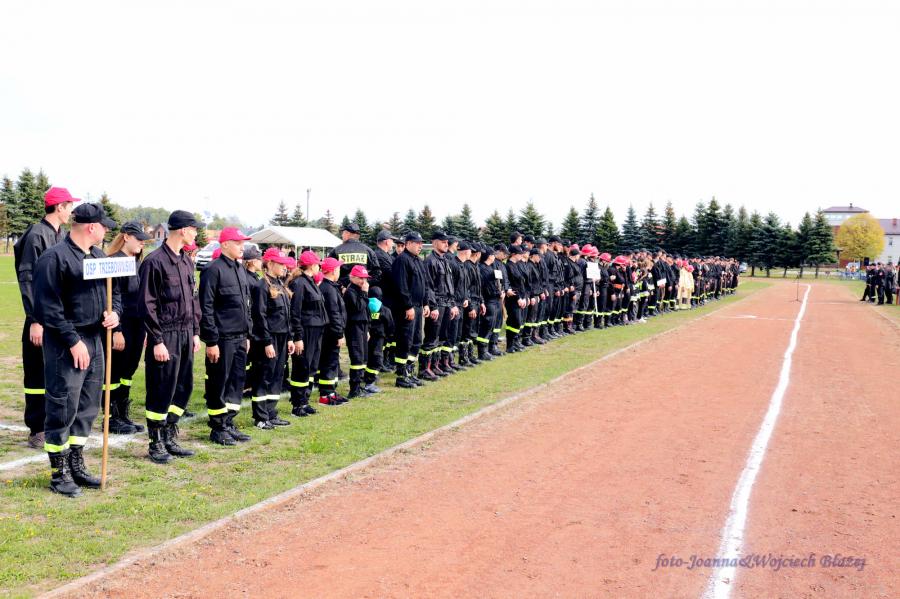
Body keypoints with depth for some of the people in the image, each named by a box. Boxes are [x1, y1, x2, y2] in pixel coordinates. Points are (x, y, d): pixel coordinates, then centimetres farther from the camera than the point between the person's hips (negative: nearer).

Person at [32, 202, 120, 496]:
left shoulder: (99, 255, 12)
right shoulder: (54, 258, -13)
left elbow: (114, 291, 21)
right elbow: (48, 307, -17)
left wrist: (114, 312, -1)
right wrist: (73, 341, -19)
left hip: (95, 340, 8)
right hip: (66, 345, -8)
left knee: (87, 407, 14)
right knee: (62, 409, -1)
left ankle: (76, 466, 27)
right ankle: (58, 474, 11)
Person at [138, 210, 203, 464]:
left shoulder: (187, 261, 12)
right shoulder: (155, 261, -12)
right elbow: (147, 305, -14)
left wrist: (195, 332, 13)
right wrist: (157, 341, -16)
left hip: (186, 334, 8)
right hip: (165, 336, -8)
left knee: (184, 388, 11)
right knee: (161, 392, -1)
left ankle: (170, 438, 24)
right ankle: (156, 444, 12)